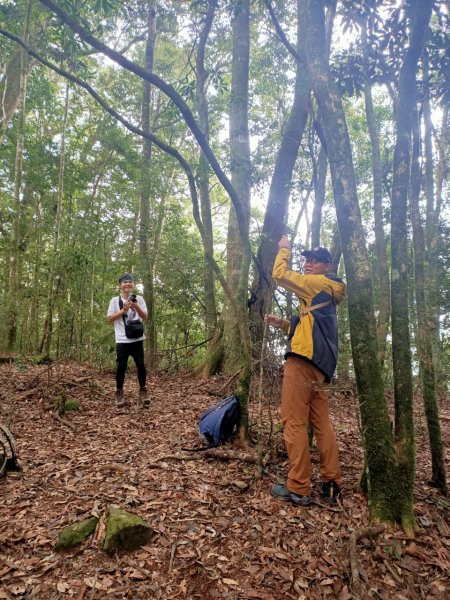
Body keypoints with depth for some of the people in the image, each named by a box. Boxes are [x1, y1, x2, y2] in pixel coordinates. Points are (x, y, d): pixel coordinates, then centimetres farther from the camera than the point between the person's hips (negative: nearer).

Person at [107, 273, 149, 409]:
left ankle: (143, 391, 17)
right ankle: (119, 393, 13)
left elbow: (145, 318, 2)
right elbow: (110, 319, -1)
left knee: (140, 364, 2)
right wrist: (123, 310, -12)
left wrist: (136, 307, -15)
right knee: (121, 366, 0)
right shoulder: (115, 300, 3)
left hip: (137, 338, 1)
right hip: (122, 340, -1)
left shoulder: (139, 299, 6)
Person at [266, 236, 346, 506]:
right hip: (321, 364, 10)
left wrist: (285, 249, 11)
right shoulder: (326, 294, 26)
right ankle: (332, 484, 13)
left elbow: (280, 274, -5)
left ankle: (299, 488, -5)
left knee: (294, 422, -8)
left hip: (305, 360, -10)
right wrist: (283, 323, 18)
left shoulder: (319, 283, -1)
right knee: (322, 423, 10)